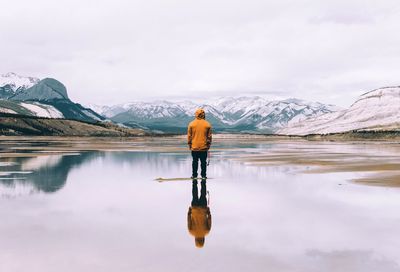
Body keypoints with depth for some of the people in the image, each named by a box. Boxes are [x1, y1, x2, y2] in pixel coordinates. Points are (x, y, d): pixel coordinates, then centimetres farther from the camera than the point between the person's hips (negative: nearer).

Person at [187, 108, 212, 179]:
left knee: (195, 161, 7)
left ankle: (194, 175, 10)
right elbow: (209, 136, 1)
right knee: (203, 162, 7)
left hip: (194, 147, 0)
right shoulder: (207, 124, -3)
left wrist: (189, 144, 9)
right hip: (204, 147, 0)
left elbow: (189, 135, 0)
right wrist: (208, 144, 11)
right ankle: (203, 175, 9)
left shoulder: (191, 124, -4)